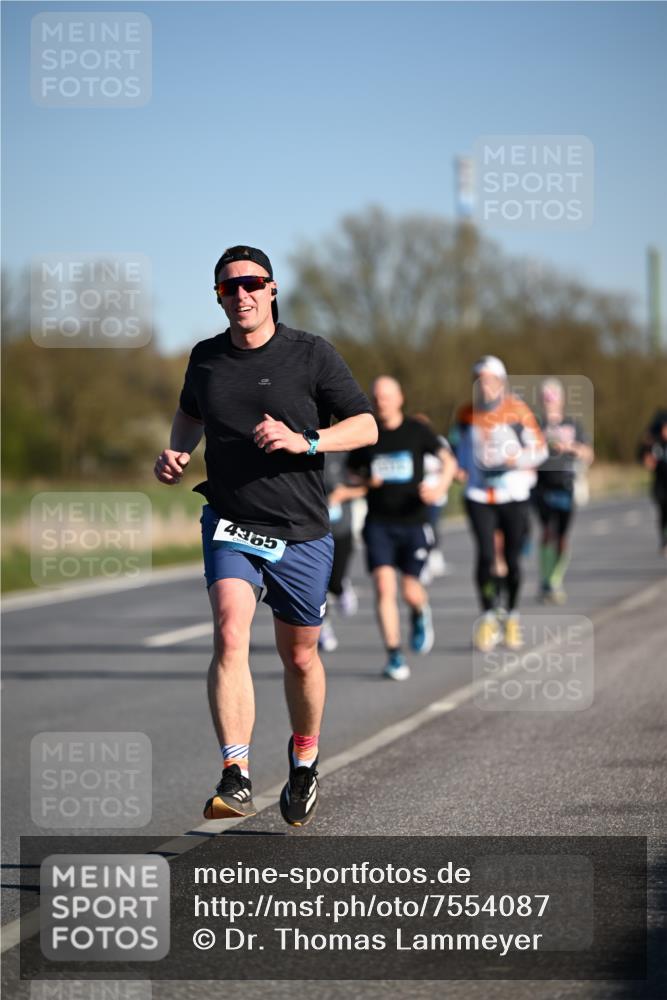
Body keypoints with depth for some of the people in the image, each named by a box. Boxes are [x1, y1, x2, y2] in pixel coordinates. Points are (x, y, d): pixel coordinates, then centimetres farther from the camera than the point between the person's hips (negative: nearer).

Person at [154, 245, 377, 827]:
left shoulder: (311, 355, -4)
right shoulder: (205, 359, 5)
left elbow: (366, 426, -4)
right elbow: (190, 413, 26)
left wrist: (306, 441, -20)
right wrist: (177, 453, 6)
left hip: (301, 533, 0)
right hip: (231, 524, 1)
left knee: (300, 657, 12)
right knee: (231, 635, -23)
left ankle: (305, 757, 40)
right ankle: (237, 780, -30)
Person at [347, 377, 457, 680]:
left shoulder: (417, 431, 0)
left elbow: (448, 460, 3)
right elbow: (352, 472, 15)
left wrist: (441, 486, -16)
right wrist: (366, 481, -8)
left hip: (413, 521, 0)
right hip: (379, 523, 1)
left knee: (410, 591, 0)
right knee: (384, 587, -14)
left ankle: (421, 613, 38)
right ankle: (394, 656, -9)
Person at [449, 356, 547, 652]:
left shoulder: (518, 412, -4)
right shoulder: (466, 415, 4)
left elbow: (539, 450, -1)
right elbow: (455, 445, 20)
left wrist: (513, 460, -17)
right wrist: (460, 468, 2)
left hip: (513, 495, -1)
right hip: (479, 497, 1)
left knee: (512, 559, 5)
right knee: (486, 555, -11)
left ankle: (512, 616, 22)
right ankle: (488, 615, 2)